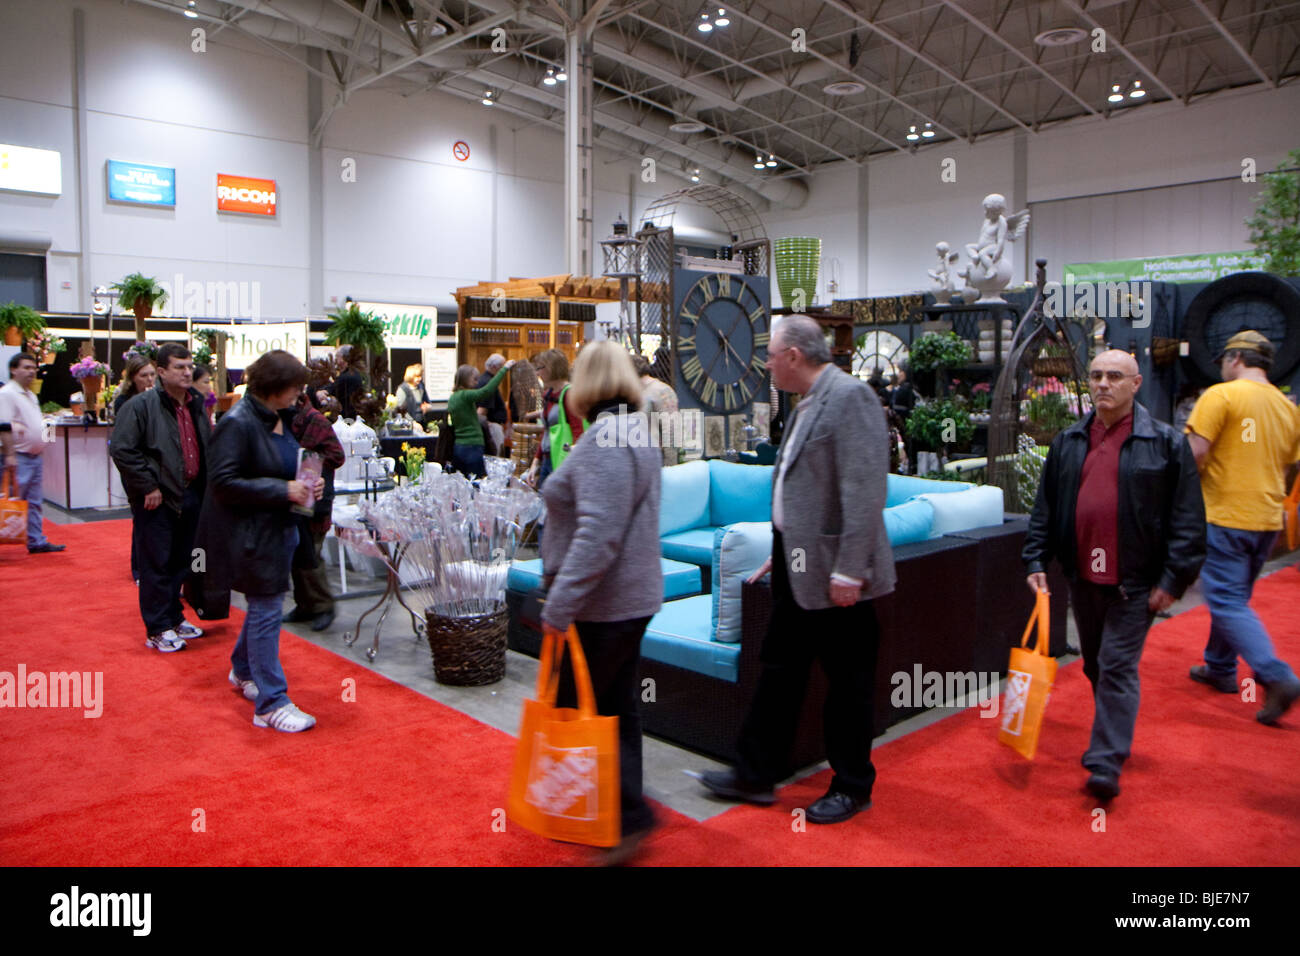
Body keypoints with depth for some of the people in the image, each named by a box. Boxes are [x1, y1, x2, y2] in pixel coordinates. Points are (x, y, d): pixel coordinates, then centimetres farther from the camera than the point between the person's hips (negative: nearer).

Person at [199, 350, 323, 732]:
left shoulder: (281, 418, 8)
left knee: (264, 603, 21)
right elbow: (225, 482, -22)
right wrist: (283, 490, -25)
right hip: (249, 532, -9)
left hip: (277, 527, 9)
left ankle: (243, 670, 43)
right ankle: (271, 703, 4)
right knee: (266, 609, -4)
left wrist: (305, 484, 2)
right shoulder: (237, 423, -19)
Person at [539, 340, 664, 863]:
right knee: (617, 709, 17)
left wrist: (560, 602, -25)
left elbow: (597, 533, -27)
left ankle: (629, 815, 6)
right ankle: (623, 815, 30)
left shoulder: (604, 440, -19)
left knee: (574, 708, 1)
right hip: (631, 598, 10)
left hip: (602, 604, -10)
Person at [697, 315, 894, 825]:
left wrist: (848, 570, -24)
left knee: (848, 678, 7)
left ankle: (852, 787, 24)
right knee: (779, 667, 15)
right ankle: (756, 774, 28)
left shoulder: (851, 396, -16)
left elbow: (864, 489, -22)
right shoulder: (808, 404, 14)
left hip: (836, 570, -9)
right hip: (797, 567, 9)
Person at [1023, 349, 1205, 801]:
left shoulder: (1166, 444, -5)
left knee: (1118, 667, -5)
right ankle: (1114, 734, 38)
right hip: (1082, 575, 5)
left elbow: (1187, 519, -6)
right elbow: (1045, 507, 10)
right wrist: (1036, 560, 3)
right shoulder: (1067, 442, 7)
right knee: (1095, 665, 18)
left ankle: (1106, 764, 0)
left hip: (1134, 581, -5)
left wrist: (1173, 578, -10)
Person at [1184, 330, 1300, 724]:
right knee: (1234, 597, 20)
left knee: (1228, 603, -4)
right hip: (1267, 518, 8)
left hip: (1225, 516, -7)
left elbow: (1195, 453, -19)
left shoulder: (1221, 396, -12)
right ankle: (1219, 668, 30)